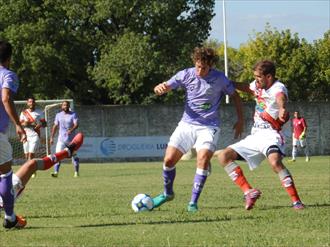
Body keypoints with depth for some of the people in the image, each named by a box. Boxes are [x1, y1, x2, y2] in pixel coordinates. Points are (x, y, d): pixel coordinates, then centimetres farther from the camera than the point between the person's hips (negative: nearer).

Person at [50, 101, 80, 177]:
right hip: (61, 139, 2)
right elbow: (55, 126, 11)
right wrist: (52, 137, 6)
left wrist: (71, 130, -33)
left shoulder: (73, 114, -2)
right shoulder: (58, 115, 7)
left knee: (74, 155, 5)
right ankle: (56, 172, -14)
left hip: (71, 139, -2)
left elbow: (76, 125, -14)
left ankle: (76, 172, 19)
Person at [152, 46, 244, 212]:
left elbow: (235, 96, 9)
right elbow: (165, 87, -8)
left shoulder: (220, 79, -6)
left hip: (209, 127, -2)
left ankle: (193, 202, -12)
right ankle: (167, 193, 22)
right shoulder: (186, 75, -4)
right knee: (169, 159, -6)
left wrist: (240, 120, 7)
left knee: (203, 159, -23)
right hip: (187, 124, 2)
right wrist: (160, 88, -33)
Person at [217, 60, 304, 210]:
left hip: (270, 134, -9)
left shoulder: (278, 88, -15)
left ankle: (296, 201, -30)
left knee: (275, 162, -37)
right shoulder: (258, 86, 11)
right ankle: (249, 192, -11)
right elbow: (247, 88, 37)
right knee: (223, 156, -2)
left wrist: (282, 108, -65)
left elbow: (281, 97, -41)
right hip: (255, 135, 9)